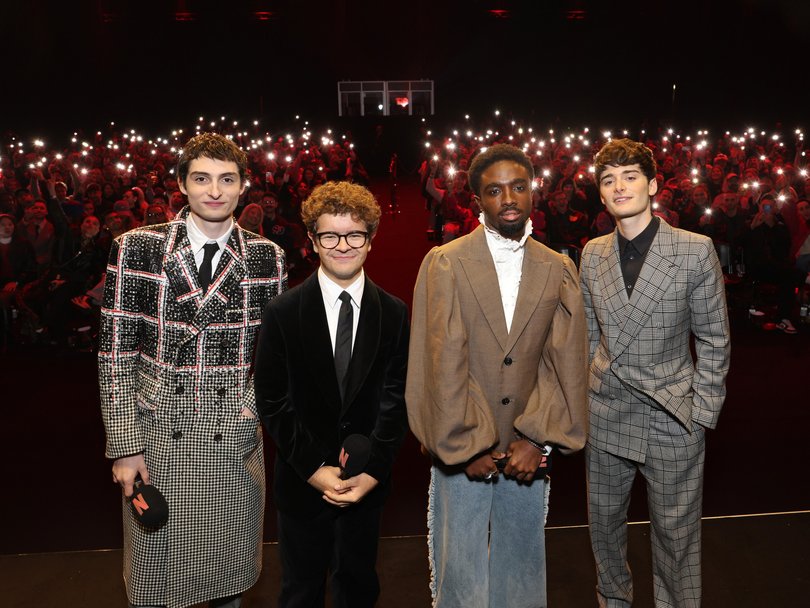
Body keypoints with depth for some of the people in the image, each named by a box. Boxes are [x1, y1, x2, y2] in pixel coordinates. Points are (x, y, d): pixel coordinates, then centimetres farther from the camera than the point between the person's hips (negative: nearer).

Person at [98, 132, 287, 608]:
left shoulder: (268, 258, 0)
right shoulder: (135, 248, -3)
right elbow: (115, 353, -4)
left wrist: (254, 407, -7)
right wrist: (124, 446, -7)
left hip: (237, 442, 1)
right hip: (157, 441, -1)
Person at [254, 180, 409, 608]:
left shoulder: (394, 314, -2)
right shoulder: (282, 313, -8)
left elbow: (395, 397, -3)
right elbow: (272, 402, -7)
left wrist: (373, 470, -11)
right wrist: (314, 469, -12)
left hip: (367, 480, 2)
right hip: (302, 480, -1)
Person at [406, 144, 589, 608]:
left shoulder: (559, 270, 3)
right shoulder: (445, 264, -6)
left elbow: (566, 363, -2)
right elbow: (444, 364, -10)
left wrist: (538, 439, -11)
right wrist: (468, 447, -11)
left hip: (528, 451, 3)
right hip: (461, 451, -2)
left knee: (522, 566, 17)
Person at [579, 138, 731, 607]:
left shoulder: (696, 250, -10)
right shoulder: (593, 254, 2)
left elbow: (714, 339, -4)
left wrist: (702, 411, -8)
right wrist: (587, 392, 7)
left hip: (672, 418, -4)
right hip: (607, 413, 4)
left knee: (676, 532, 9)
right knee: (604, 520, 18)